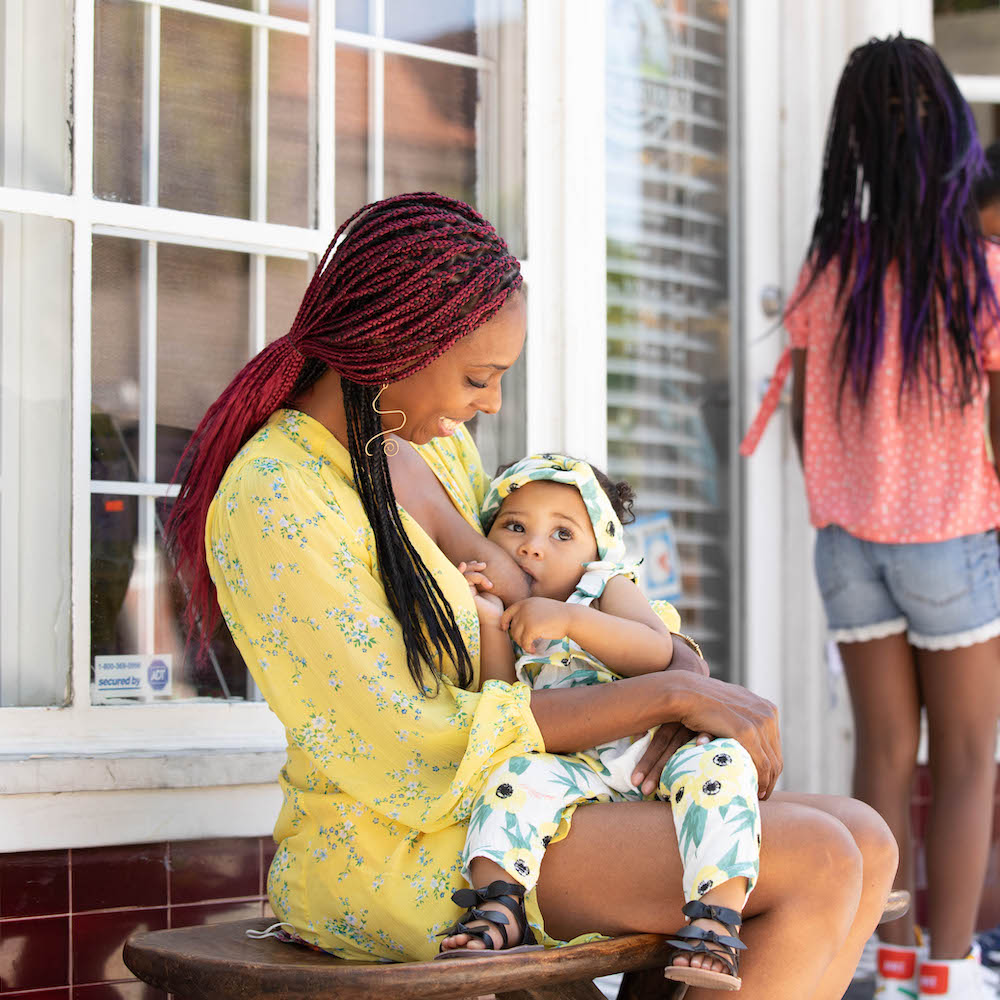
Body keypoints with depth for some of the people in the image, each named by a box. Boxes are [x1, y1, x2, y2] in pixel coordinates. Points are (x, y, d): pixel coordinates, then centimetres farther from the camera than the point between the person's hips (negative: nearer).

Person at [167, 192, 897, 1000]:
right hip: (393, 855, -9)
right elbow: (405, 753, -24)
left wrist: (686, 667, -3)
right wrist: (671, 694, -20)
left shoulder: (431, 442, 9)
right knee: (819, 867, -19)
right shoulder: (268, 506, -19)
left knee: (867, 847, -3)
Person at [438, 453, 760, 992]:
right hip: (572, 770, 1)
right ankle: (492, 903, -35)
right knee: (517, 772, -28)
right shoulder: (499, 621, 19)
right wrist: (491, 627, -8)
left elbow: (658, 650, -7)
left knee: (719, 761, -30)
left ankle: (715, 916, -38)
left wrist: (569, 619, -15)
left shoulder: (607, 589, 15)